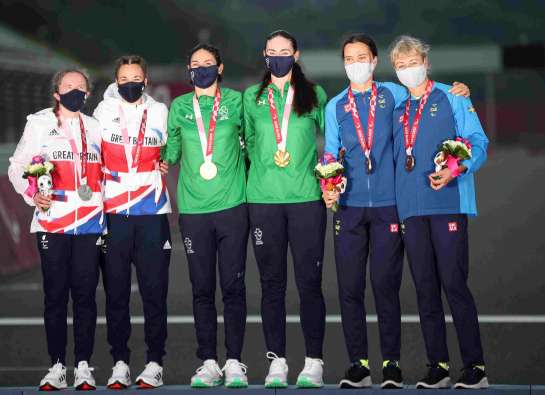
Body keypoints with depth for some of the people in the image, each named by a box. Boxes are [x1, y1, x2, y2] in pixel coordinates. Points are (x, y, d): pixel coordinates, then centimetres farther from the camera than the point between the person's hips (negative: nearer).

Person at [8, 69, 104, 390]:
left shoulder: (95, 128, 16)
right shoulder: (39, 124, 7)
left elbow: (106, 171, 22)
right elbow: (17, 166, 7)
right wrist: (32, 194, -9)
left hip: (90, 222, 2)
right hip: (52, 223, -2)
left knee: (85, 294, -1)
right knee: (55, 295, -1)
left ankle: (83, 366, 3)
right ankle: (57, 366, 3)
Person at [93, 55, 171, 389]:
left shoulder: (161, 112, 9)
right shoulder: (104, 112, 9)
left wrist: (164, 163, 6)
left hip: (153, 214, 0)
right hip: (112, 214, 0)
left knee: (154, 292, -2)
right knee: (116, 292, 1)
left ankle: (155, 363, 4)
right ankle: (120, 363, 6)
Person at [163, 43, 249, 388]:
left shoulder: (236, 102, 5)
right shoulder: (179, 107, 11)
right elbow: (171, 148, 17)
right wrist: (163, 162, 1)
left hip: (232, 205, -2)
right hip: (193, 208, 2)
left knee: (233, 286, -2)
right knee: (202, 288, 3)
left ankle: (234, 362, 3)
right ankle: (208, 363, 7)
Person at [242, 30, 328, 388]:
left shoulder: (314, 95, 8)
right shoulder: (252, 98, 11)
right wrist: (260, 170, 10)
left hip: (307, 197, -1)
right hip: (263, 199, 1)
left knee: (310, 282, -3)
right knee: (272, 284, 3)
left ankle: (314, 362, 2)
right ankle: (277, 362, 8)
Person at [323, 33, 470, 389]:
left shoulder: (393, 95, 8)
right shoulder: (335, 106, 12)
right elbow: (331, 155, 10)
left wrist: (455, 92, 3)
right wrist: (329, 187, -8)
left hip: (387, 204, -2)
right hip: (349, 207, 2)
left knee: (385, 285, -4)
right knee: (349, 287, -1)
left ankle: (392, 364, 4)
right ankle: (359, 364, 7)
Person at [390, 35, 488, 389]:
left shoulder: (452, 99, 5)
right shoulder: (397, 108, 19)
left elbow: (478, 144, -1)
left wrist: (454, 171, -17)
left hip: (448, 202, -5)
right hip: (411, 207, 5)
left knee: (454, 284, -9)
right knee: (425, 288, 3)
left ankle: (475, 366, -5)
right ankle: (438, 366, 8)